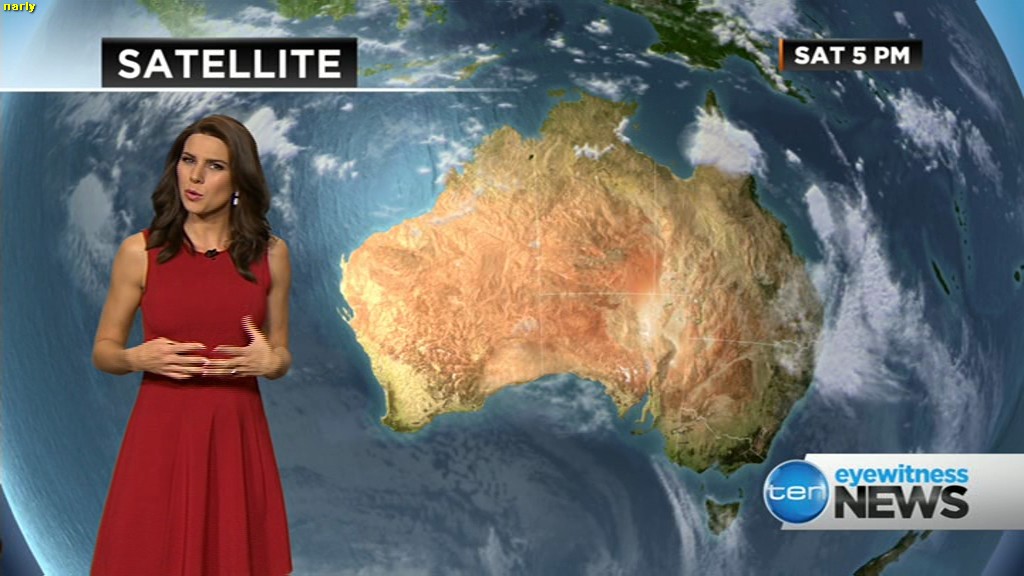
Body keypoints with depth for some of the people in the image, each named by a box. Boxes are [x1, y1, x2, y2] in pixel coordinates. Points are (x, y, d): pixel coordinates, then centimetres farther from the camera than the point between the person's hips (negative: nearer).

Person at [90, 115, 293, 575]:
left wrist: (269, 362, -13)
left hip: (237, 435, 1)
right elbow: (103, 350, 6)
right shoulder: (139, 251, -2)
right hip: (161, 433, -1)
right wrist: (138, 358, -14)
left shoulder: (270, 253, 2)